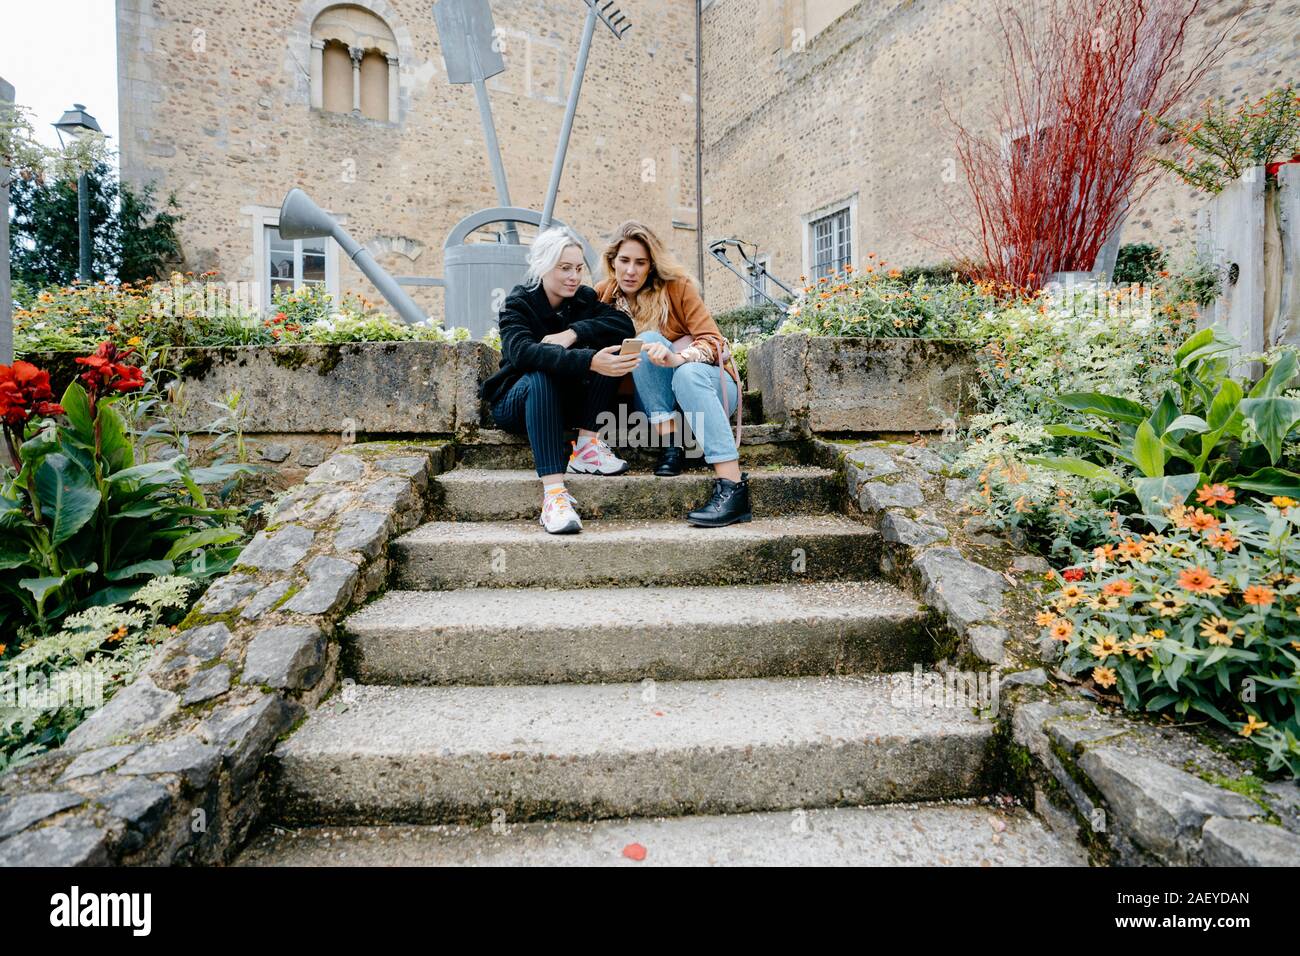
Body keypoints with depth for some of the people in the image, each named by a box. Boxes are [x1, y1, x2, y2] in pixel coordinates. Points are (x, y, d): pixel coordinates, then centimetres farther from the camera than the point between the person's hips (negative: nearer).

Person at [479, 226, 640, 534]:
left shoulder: (584, 298, 1)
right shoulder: (518, 304, -13)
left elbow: (625, 325, -16)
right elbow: (523, 352, -35)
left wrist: (574, 333, -29)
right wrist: (589, 362, -49)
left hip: (567, 403, 4)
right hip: (516, 402, -3)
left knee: (604, 343, -18)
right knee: (540, 375, -38)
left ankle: (587, 445, -23)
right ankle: (553, 492, -50)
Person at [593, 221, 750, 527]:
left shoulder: (677, 285, -9)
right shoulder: (604, 293, 0)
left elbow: (713, 341, -16)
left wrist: (677, 358, -37)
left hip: (703, 381, -2)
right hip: (657, 400, 2)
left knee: (688, 373, -37)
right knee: (647, 341, -25)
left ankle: (732, 488, -45)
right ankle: (670, 443, -28)